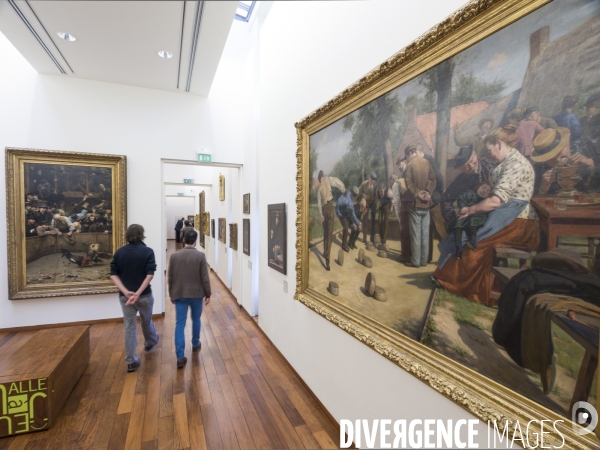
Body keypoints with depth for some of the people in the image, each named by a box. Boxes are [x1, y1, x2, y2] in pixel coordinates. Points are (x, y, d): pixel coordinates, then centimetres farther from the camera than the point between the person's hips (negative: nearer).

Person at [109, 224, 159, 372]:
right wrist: (138, 293, -18)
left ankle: (131, 361, 15)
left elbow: (113, 274, -4)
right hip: (144, 295, -2)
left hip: (124, 296, 2)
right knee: (146, 321, 21)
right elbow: (150, 275, -20)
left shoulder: (119, 252, 1)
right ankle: (150, 343, 47)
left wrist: (125, 291, -12)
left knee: (129, 327, 10)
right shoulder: (147, 251, -11)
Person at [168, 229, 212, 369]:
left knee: (180, 324, 4)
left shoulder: (174, 256, -4)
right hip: (197, 294, -1)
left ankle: (180, 357, 2)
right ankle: (195, 344, 38)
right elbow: (205, 278, -10)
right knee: (196, 319, 20)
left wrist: (171, 295, 15)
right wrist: (208, 294, 1)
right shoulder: (200, 256, -11)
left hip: (179, 295, 1)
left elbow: (170, 278, 3)